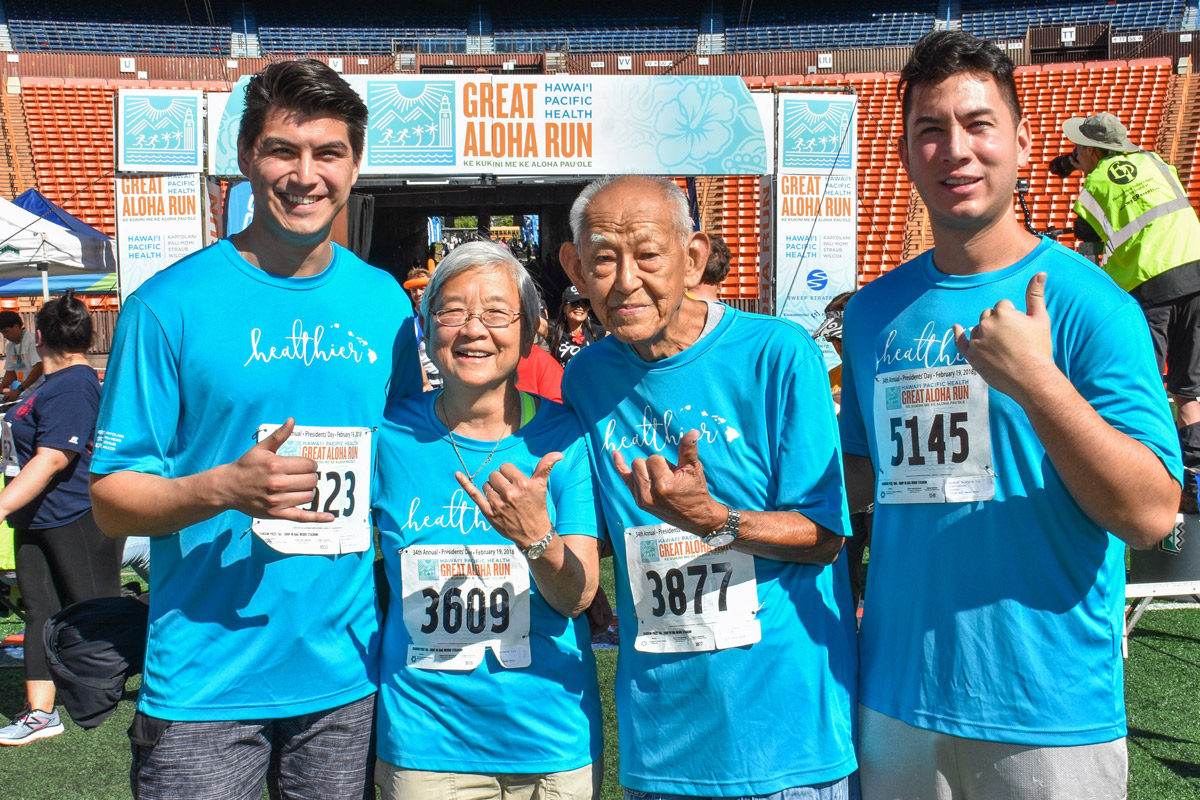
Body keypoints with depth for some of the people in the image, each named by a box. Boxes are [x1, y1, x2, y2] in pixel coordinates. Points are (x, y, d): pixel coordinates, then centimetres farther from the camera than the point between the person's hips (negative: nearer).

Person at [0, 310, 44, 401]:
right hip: (26, 392, 7)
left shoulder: (32, 340, -13)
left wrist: (19, 389, -23)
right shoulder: (9, 346, 13)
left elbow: (39, 368, -20)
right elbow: (10, 372, 17)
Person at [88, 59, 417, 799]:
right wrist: (225, 488, -24)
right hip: (205, 686, -3)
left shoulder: (384, 302, 4)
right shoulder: (169, 305, -8)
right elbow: (112, 500, -6)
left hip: (348, 676, 4)